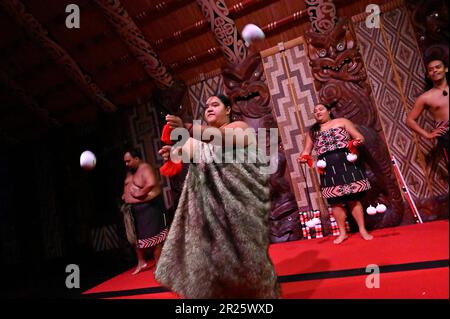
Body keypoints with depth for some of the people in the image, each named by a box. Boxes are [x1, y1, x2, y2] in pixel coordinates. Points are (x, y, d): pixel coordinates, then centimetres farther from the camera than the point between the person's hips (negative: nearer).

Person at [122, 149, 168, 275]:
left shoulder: (145, 168, -18)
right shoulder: (130, 172, 11)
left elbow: (151, 183, -35)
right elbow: (126, 186, 27)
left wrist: (140, 193, -27)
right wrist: (125, 195, 8)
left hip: (149, 207, -9)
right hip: (134, 208, 9)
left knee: (153, 236, 1)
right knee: (137, 236, 18)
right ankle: (141, 262, 34)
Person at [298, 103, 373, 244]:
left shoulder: (342, 122, 9)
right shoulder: (313, 131, 16)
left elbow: (360, 137, 5)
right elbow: (307, 150, 14)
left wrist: (357, 142, -18)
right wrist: (303, 157, -9)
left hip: (347, 164, -2)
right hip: (328, 169, 2)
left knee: (353, 199, 0)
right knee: (335, 201, 3)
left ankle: (363, 230, 14)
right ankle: (342, 233, 16)